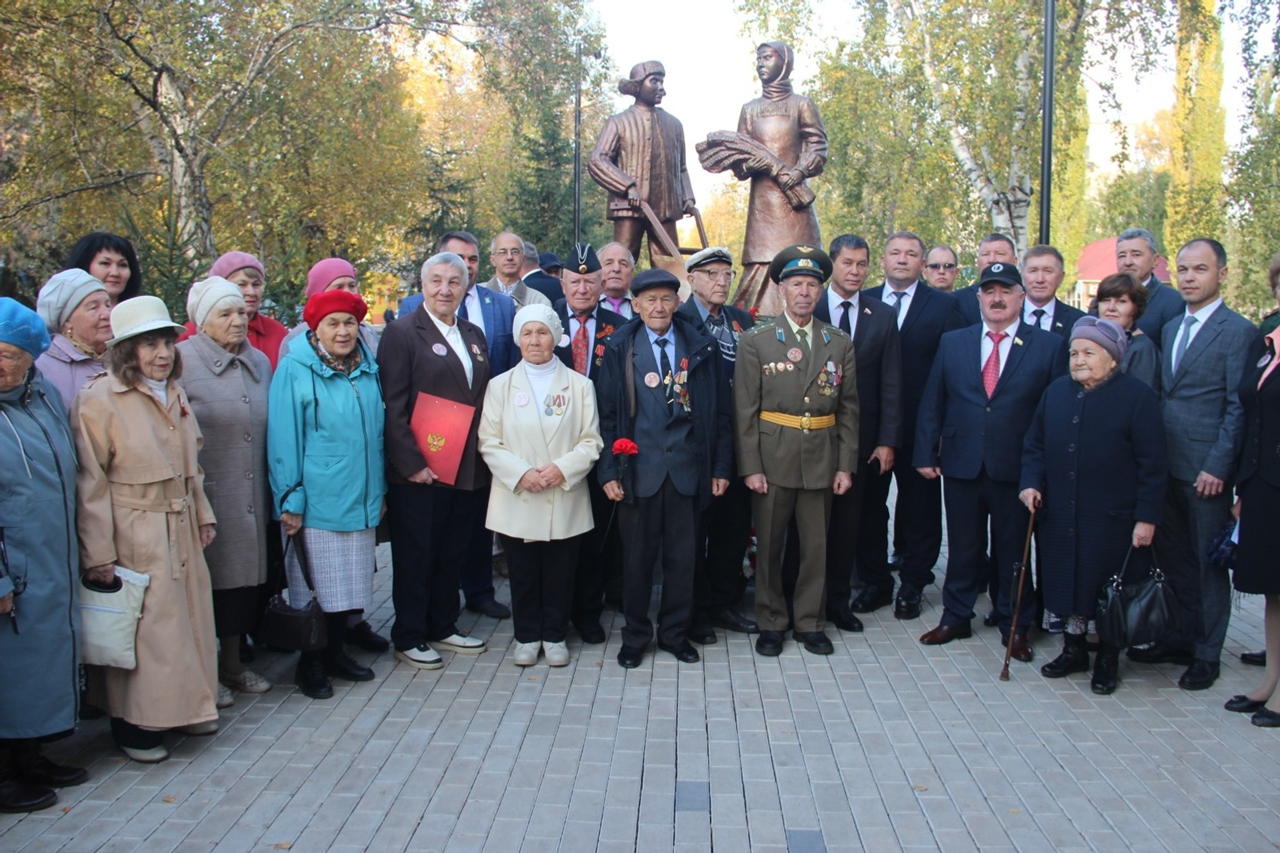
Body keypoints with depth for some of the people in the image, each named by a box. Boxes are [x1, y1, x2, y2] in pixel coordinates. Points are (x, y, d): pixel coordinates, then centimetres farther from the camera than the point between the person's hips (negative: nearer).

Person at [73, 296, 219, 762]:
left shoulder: (176, 395, 10)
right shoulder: (99, 400, -13)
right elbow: (90, 483, -14)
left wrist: (203, 514, 16)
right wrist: (99, 551, -15)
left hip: (181, 530, 7)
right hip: (133, 535, -7)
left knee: (187, 616, 13)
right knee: (139, 626, 0)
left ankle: (184, 705, 30)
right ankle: (134, 724, 15)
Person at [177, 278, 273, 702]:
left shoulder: (260, 363, 11)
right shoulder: (182, 362, -8)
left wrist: (275, 491, 14)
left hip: (250, 500, 6)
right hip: (204, 498, -5)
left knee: (245, 578, 12)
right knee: (208, 580, 2)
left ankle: (232, 663, 29)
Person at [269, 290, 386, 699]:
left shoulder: (367, 369, 8)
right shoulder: (295, 370, -8)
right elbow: (283, 439, -10)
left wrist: (379, 489, 13)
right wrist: (289, 500, -13)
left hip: (360, 499, 5)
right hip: (316, 500, -5)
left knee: (348, 584, 13)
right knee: (316, 586, 3)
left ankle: (336, 653, 28)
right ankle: (310, 664, 18)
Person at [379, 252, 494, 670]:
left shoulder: (472, 335, 14)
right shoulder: (403, 333, -6)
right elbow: (393, 407, -12)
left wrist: (486, 456, 8)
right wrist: (411, 463, -16)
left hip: (468, 470, 6)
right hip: (419, 473, -6)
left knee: (454, 553, 15)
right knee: (415, 557, 5)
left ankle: (443, 627, 30)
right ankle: (408, 637, 18)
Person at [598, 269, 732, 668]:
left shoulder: (702, 347, 5)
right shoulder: (619, 349, 2)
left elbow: (719, 410, 6)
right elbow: (607, 414, 1)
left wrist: (720, 466, 2)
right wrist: (609, 471, -5)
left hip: (688, 469, 1)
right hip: (639, 469, -1)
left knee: (683, 557, 9)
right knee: (637, 557, 8)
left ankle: (675, 633, 25)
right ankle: (635, 636, 23)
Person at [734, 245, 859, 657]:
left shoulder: (840, 344, 7)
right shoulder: (755, 342, -1)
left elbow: (849, 408, 8)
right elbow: (744, 410, -4)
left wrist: (846, 465, 2)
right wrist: (750, 466, -10)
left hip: (822, 460, 2)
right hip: (772, 459, -2)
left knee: (816, 545, 9)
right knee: (769, 545, 7)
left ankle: (809, 622, 23)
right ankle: (771, 623, 21)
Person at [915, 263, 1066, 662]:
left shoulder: (1049, 346, -1)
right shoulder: (952, 343, 7)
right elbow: (931, 403, 7)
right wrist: (925, 454, 2)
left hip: (1016, 469, -2)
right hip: (961, 464, 2)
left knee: (1014, 551, 9)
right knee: (963, 547, 12)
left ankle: (1015, 626, 24)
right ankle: (955, 617, 27)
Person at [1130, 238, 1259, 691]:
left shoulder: (1238, 331, -8)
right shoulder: (1171, 328, 14)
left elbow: (1238, 408, -12)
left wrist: (1217, 467, -16)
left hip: (1206, 471, -6)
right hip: (1167, 466, 6)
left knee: (1209, 564, 5)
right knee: (1173, 558, 13)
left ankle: (1206, 655, 17)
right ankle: (1180, 639, 27)